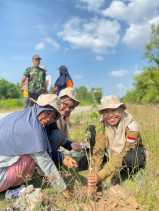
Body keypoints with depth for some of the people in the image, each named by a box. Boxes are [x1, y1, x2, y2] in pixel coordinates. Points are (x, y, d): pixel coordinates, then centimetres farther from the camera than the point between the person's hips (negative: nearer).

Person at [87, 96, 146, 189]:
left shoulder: (131, 125, -30)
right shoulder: (103, 124, -17)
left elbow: (122, 155, -38)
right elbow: (98, 149, -22)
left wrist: (101, 176, -46)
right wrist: (95, 173, -35)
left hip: (135, 158, -4)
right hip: (112, 155, 4)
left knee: (129, 157, -41)